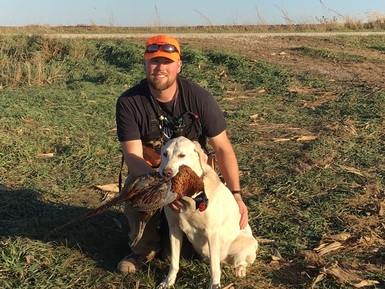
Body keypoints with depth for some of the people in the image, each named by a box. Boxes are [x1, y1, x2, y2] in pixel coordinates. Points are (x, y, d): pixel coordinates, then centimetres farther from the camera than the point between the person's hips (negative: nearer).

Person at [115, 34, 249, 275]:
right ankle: (147, 245, -2)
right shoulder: (129, 102, -19)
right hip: (149, 171, 0)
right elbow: (133, 156, -24)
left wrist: (236, 195, -18)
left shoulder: (199, 97, -18)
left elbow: (223, 148, -12)